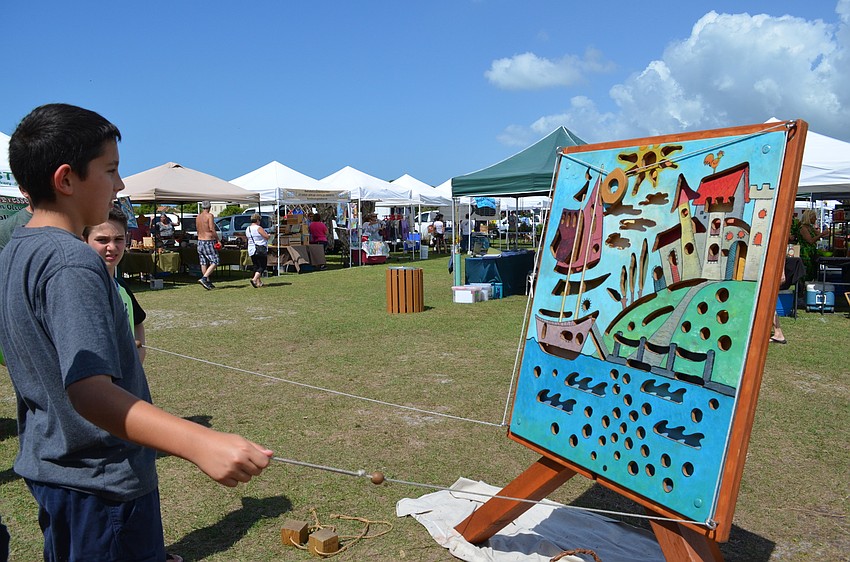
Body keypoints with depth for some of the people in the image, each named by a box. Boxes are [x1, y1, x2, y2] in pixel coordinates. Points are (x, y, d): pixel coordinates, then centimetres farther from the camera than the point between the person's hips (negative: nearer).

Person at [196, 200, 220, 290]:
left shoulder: (198, 216, 10)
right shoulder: (209, 215, -11)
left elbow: (198, 230, 13)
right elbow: (212, 229, -16)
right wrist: (218, 240, -9)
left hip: (200, 241, 8)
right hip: (209, 242, -8)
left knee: (204, 263, 9)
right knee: (214, 262, -3)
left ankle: (208, 282, 14)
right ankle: (204, 278, -16)